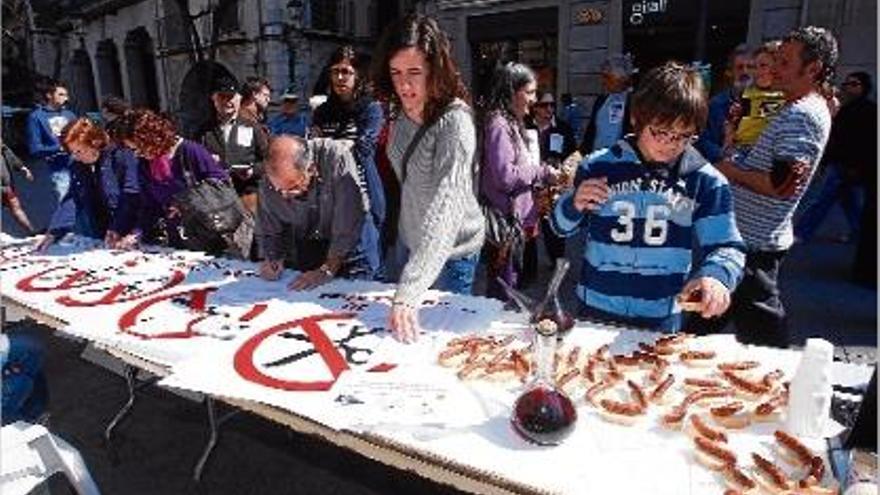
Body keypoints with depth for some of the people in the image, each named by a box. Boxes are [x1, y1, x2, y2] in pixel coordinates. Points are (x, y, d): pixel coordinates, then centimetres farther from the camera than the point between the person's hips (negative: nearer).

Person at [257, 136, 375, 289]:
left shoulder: (337, 158, -32)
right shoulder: (268, 185, -18)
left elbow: (349, 223, -32)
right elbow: (269, 232, -1)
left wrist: (327, 271, -29)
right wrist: (273, 260, -20)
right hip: (303, 246, 6)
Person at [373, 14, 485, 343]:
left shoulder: (455, 122, -28)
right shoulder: (402, 112, -4)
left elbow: (445, 208, -37)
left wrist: (407, 294, -44)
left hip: (449, 249, -7)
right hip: (412, 239, 7)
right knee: (414, 336, 22)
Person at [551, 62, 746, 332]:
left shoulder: (706, 181, -6)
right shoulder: (599, 166, -6)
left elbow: (727, 246, -5)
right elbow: (562, 227, 3)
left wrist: (717, 276, -28)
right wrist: (574, 205, -19)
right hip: (597, 309, 0)